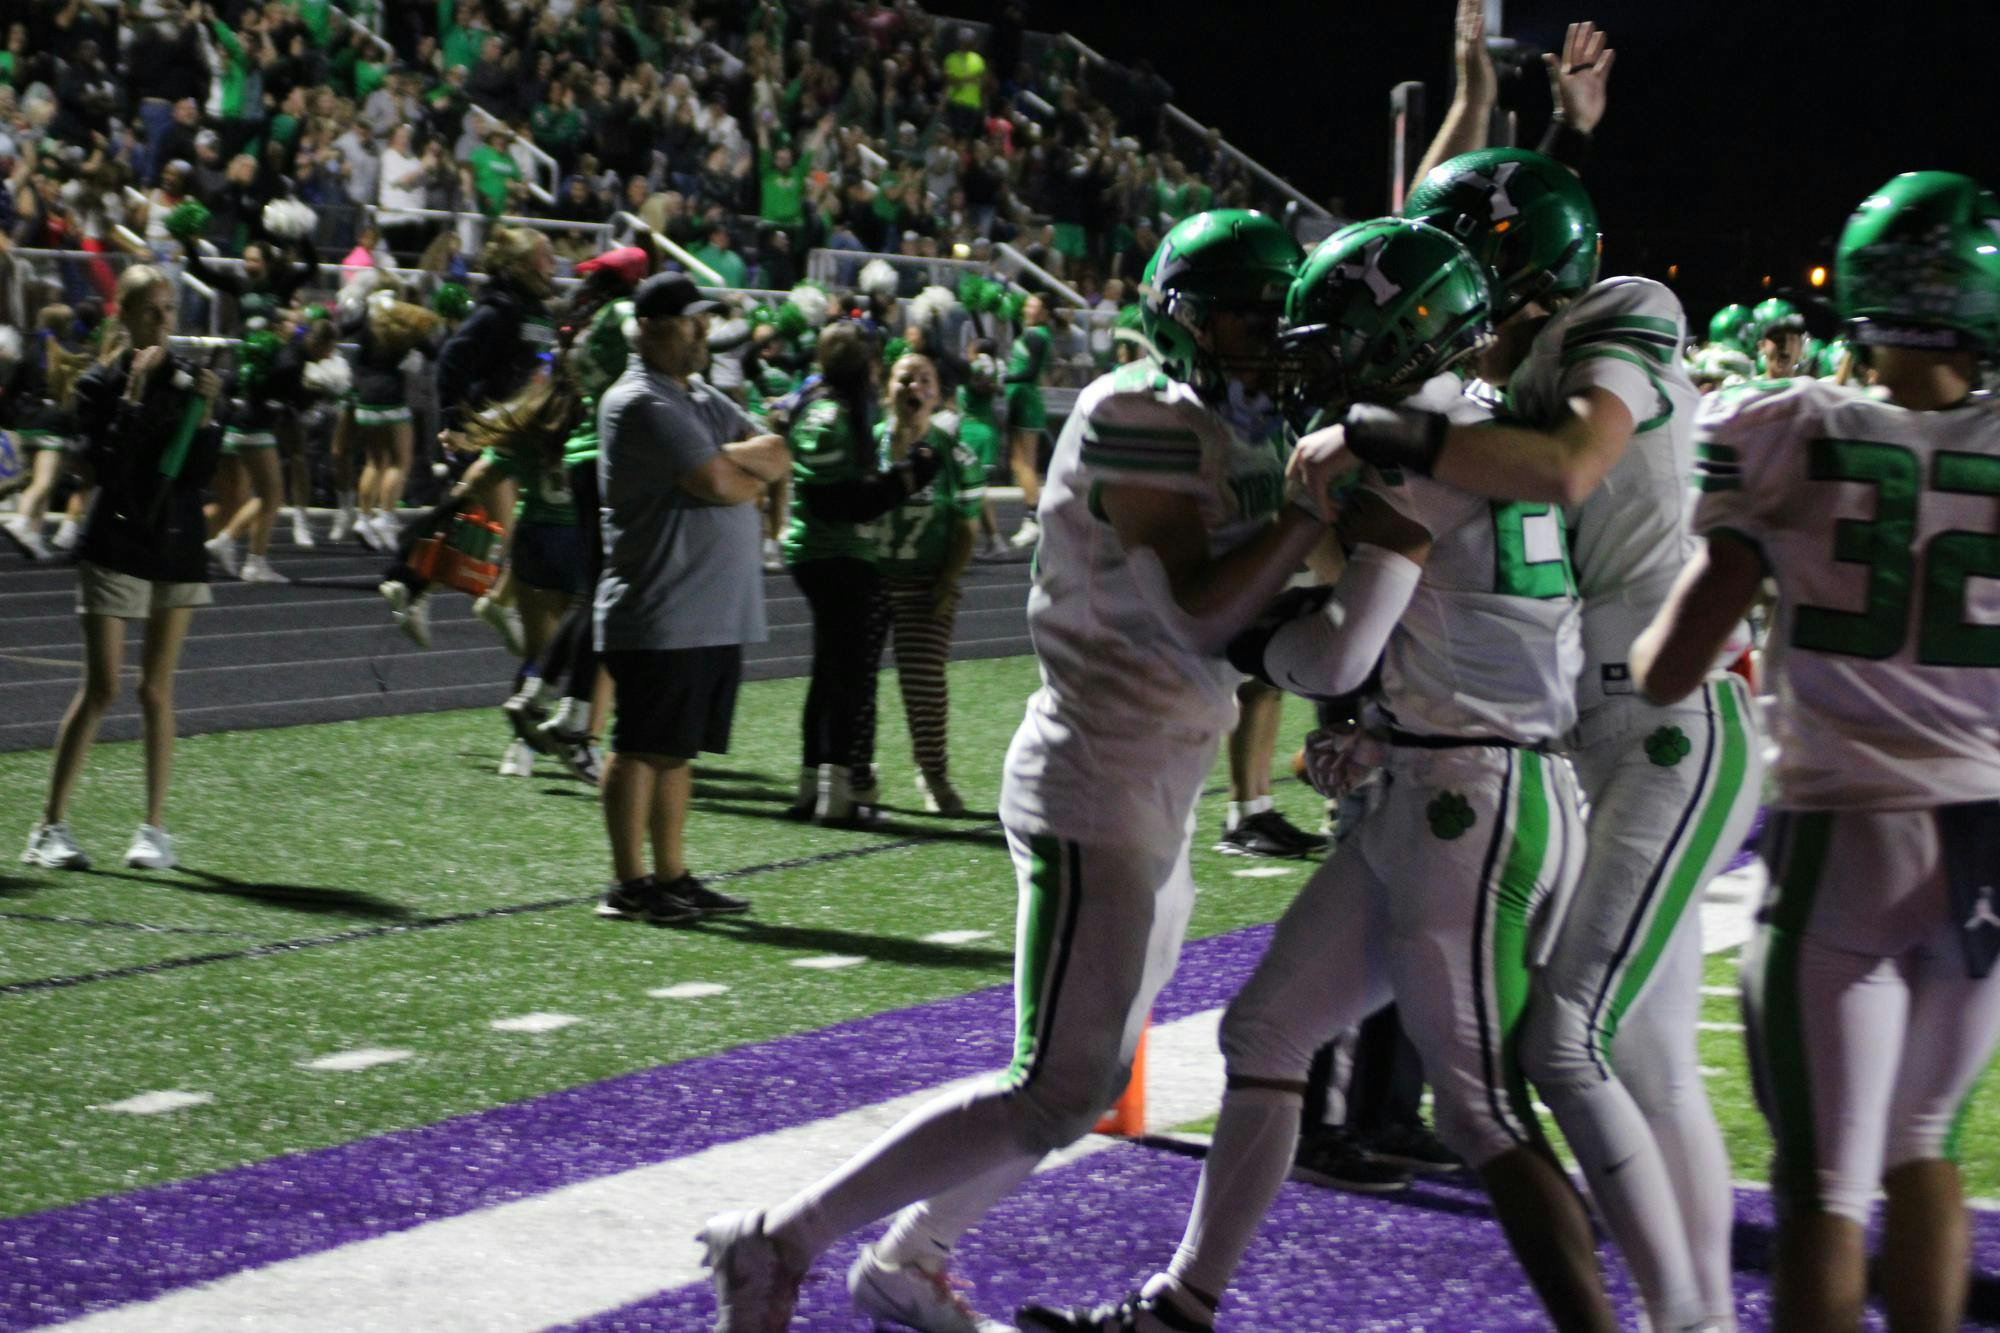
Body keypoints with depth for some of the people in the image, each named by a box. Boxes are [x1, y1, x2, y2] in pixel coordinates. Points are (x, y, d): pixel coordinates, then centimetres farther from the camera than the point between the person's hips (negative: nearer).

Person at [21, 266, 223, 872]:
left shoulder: (188, 378, 7)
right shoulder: (100, 383, -2)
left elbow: (200, 474, 2)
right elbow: (107, 464, -16)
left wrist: (204, 413, -12)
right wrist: (133, 395, -19)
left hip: (177, 547, 3)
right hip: (116, 544, -3)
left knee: (157, 691, 5)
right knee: (101, 688, -7)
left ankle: (155, 828, 10)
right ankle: (51, 826, -1)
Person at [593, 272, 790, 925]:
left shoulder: (705, 400, 20)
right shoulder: (640, 402, -11)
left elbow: (777, 456, 10)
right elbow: (720, 484, -18)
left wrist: (737, 457, -9)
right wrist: (754, 473, 4)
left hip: (715, 615, 9)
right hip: (659, 617, -9)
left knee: (677, 750, 12)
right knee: (641, 749, -4)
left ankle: (671, 877, 17)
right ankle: (628, 885, 1)